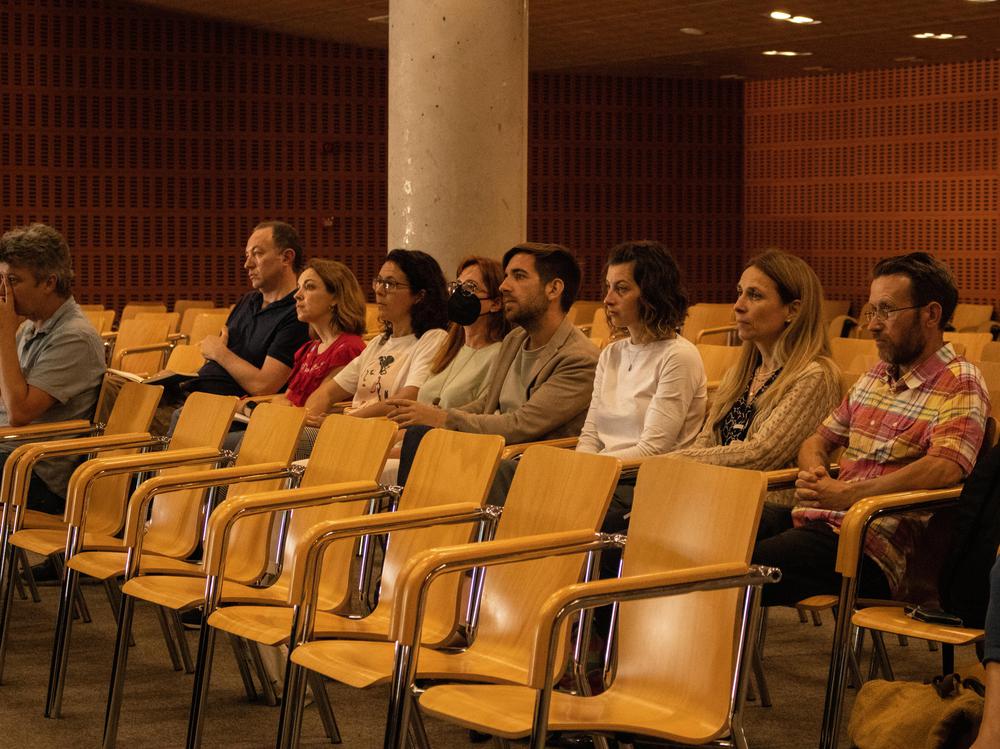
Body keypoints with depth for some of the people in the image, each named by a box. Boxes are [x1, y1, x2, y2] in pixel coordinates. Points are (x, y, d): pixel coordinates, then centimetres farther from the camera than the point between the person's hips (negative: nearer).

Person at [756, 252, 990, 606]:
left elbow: (945, 468, -22)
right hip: (815, 518, 8)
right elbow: (818, 440, 30)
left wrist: (846, 494, -24)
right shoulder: (875, 376, 22)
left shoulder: (960, 385, -4)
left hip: (874, 549, -8)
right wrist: (814, 475, 4)